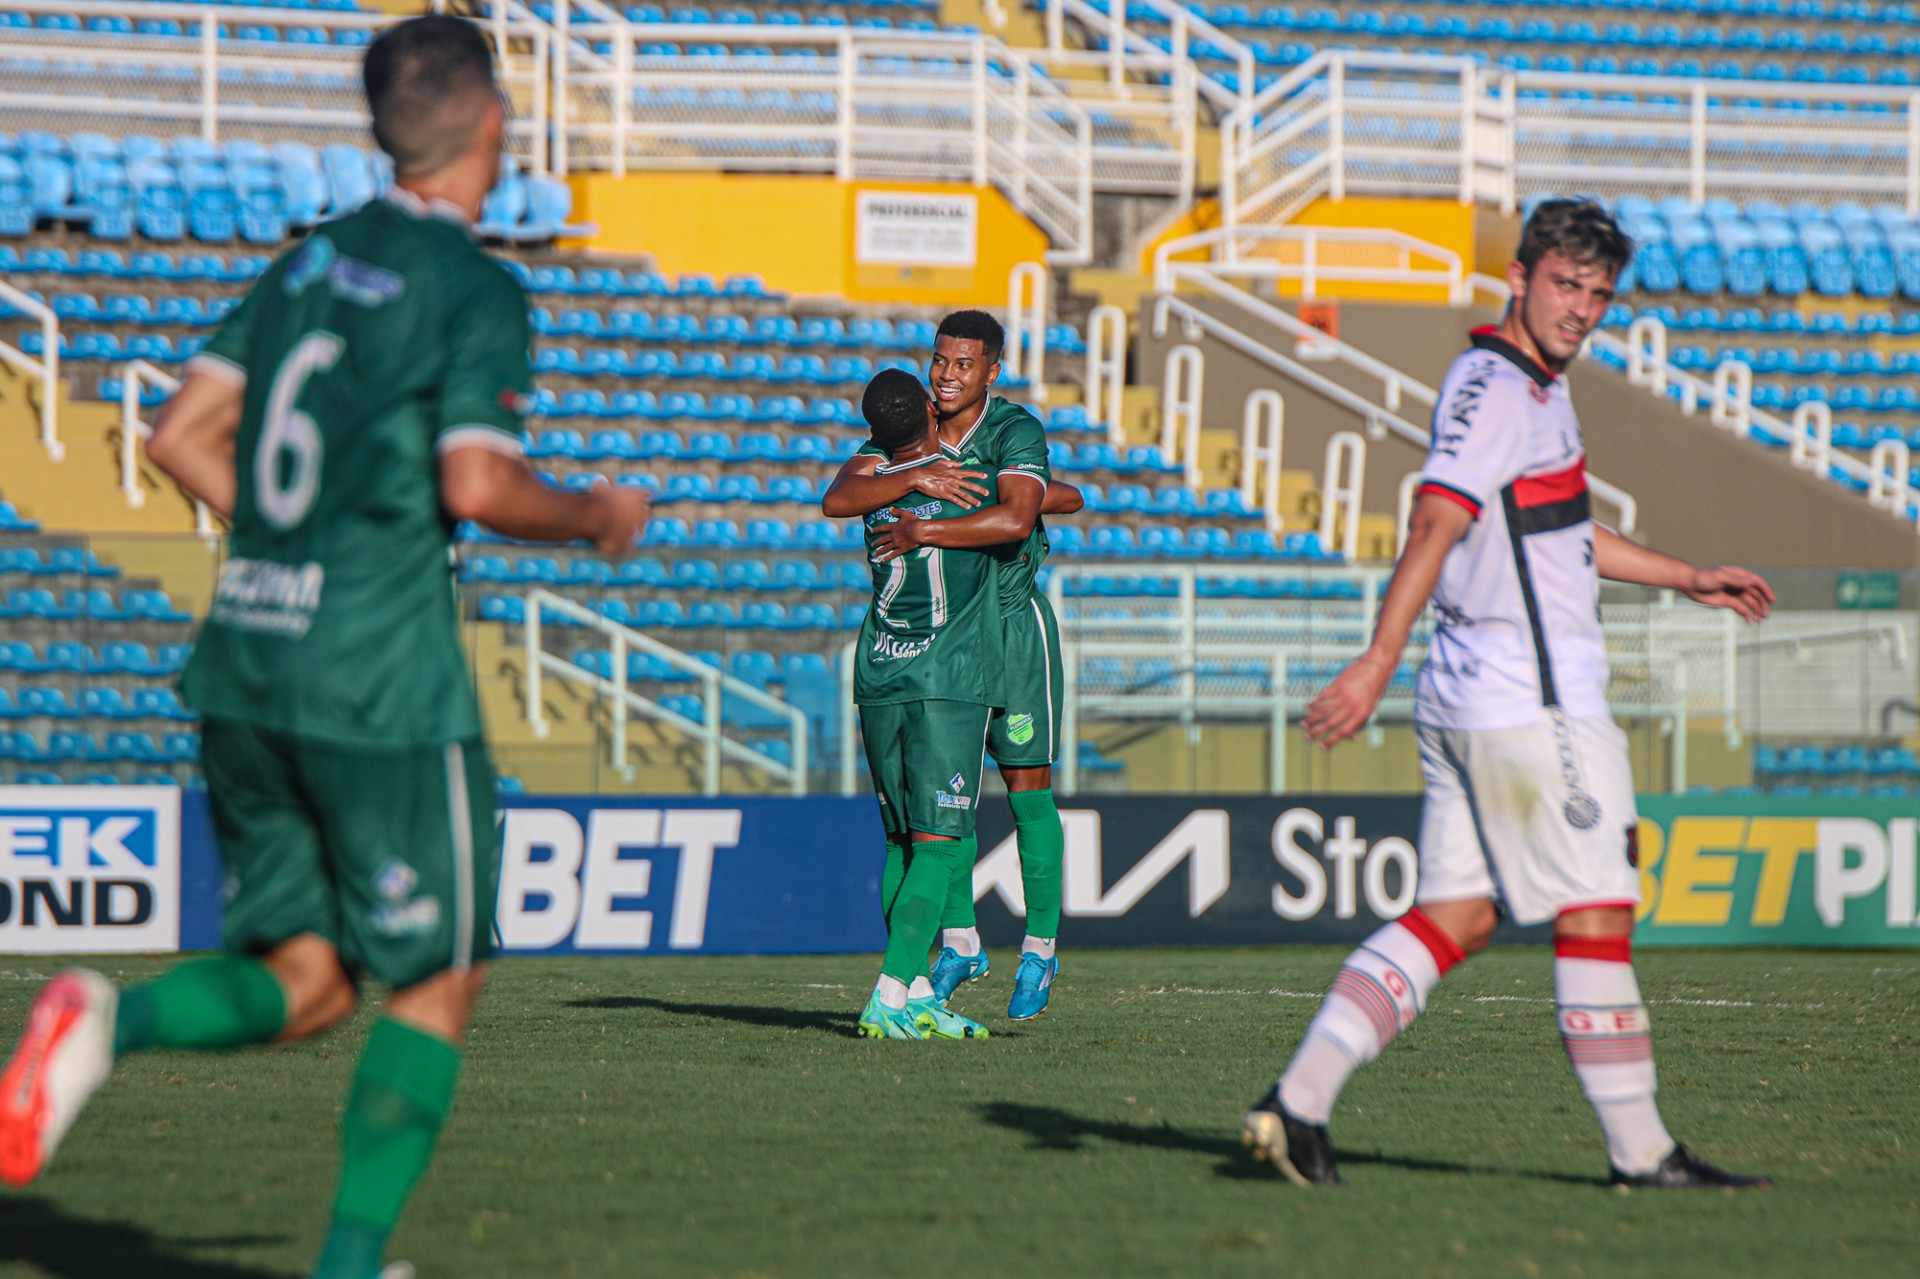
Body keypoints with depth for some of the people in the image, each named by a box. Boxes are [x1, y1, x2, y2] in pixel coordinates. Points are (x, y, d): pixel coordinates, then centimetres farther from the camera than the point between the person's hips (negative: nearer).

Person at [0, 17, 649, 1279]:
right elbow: (478, 485, -20)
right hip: (386, 677, -7)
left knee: (306, 982, 11)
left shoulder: (311, 261, 13)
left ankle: (110, 1023, -17)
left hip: (247, 656, 7)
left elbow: (183, 438, 12)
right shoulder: (477, 292, -8)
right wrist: (596, 513, -1)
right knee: (436, 983, 8)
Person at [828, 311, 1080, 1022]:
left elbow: (1013, 519, -32)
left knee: (1028, 790, -2)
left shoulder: (1017, 432, -14)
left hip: (1013, 623, -4)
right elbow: (838, 498, -13)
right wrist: (917, 478, -27)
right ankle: (960, 943, 11)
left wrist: (924, 531, -29)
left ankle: (1040, 951, 7)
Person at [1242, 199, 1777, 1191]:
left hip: (1465, 701, 10)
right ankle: (1639, 1151, 1)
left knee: (1454, 917, 7)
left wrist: (1685, 578, 40)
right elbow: (1436, 524, -23)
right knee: (1597, 915, -4)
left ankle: (1300, 1100, 0)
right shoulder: (1494, 390, -13)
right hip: (1529, 702, -10)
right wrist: (1377, 663, -30)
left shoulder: (1535, 392, 19)